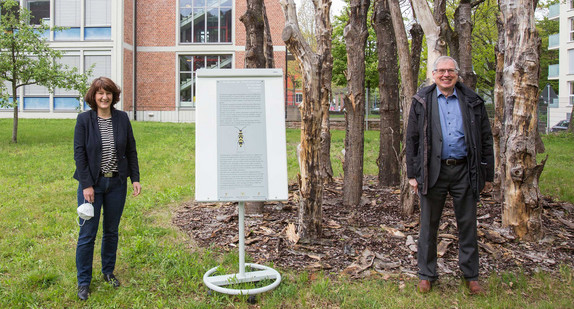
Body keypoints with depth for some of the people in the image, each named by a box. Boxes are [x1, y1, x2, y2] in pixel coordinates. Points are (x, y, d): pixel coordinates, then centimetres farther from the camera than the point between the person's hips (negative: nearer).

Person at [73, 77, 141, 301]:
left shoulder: (122, 118, 2)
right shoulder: (84, 119, -5)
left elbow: (131, 150, 6)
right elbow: (79, 153, -7)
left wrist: (135, 178, 1)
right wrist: (87, 185, -13)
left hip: (117, 183, 3)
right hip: (92, 183, -2)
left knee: (111, 231, 14)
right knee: (87, 234, 1)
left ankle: (108, 272, 31)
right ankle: (83, 282, 15)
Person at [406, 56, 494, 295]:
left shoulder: (472, 102, 6)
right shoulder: (422, 101, 4)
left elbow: (485, 139, 8)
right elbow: (412, 139, 3)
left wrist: (488, 174, 5)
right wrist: (412, 174, -2)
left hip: (464, 170, 1)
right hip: (433, 171, -1)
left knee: (467, 224, 9)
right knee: (429, 225, 9)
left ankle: (470, 275, 25)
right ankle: (426, 275, 23)